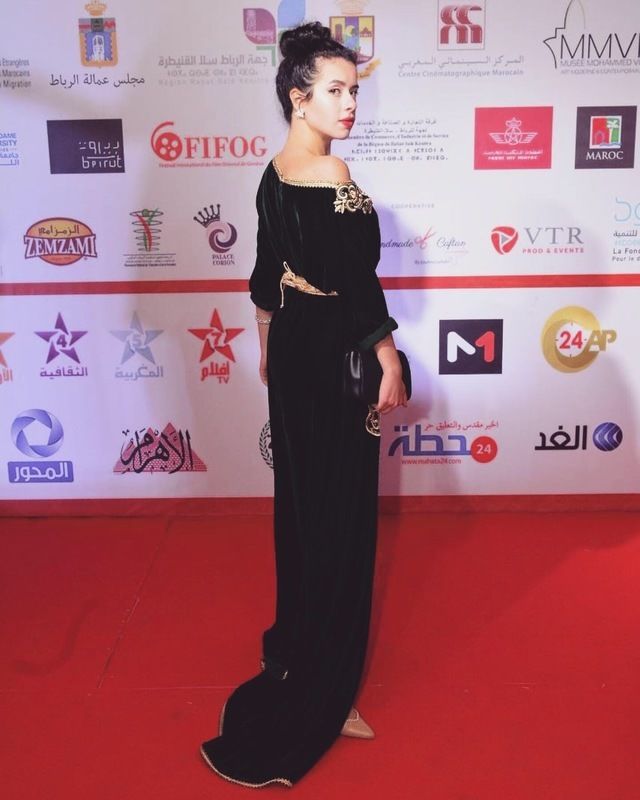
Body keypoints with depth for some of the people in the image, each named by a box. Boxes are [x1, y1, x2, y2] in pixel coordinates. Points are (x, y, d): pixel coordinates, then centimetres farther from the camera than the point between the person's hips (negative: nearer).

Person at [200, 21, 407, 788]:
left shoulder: (276, 172, 8)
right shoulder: (331, 174, -19)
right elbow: (357, 283, -21)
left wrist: (269, 345, 24)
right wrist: (390, 361, -13)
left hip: (294, 346, 9)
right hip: (335, 353, -9)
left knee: (301, 498, 20)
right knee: (338, 513, 1)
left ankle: (295, 638, 40)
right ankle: (317, 695, 14)